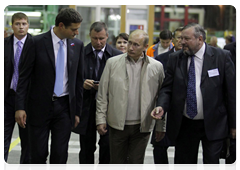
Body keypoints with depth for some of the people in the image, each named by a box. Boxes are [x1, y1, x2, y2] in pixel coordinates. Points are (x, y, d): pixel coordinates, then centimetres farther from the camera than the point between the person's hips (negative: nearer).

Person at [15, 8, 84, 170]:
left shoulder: (77, 45, 3)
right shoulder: (36, 43, -8)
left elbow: (79, 79, 8)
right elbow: (24, 76, -5)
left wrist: (77, 111, 8)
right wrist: (20, 107, -11)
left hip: (64, 107, 3)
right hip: (40, 106, -2)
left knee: (60, 154, 4)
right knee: (38, 153, 3)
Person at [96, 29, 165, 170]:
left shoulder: (156, 67, 0)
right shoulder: (113, 63, 1)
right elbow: (102, 94, 4)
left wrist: (161, 126, 5)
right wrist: (101, 119, 0)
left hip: (142, 127, 0)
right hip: (117, 125, 0)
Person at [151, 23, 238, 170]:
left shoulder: (221, 56, -5)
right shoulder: (175, 58, 2)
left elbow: (231, 91, -3)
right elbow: (167, 88, 5)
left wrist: (234, 124, -2)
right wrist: (162, 106, -16)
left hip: (212, 125, -3)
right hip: (184, 124, 3)